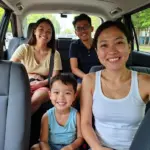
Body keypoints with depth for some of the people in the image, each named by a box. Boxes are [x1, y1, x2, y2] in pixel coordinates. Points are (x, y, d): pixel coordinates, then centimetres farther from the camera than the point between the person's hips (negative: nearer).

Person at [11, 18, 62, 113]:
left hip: (43, 88, 0)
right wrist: (28, 75, -16)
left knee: (42, 93, -36)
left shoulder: (55, 54, 5)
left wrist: (41, 83, -21)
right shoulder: (24, 48, 4)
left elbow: (54, 77, -2)